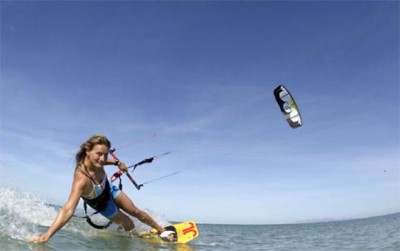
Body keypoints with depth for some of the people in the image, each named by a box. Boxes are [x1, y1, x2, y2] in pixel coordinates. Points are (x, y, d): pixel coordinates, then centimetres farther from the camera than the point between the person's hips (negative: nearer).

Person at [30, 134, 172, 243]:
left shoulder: (94, 159, -29)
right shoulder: (81, 179, -48)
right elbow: (68, 209, -56)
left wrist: (116, 162, -7)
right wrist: (47, 235, -64)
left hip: (109, 190, 4)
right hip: (102, 204, -4)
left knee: (136, 212, 15)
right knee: (129, 225, 14)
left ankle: (161, 231, 37)